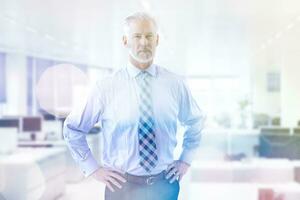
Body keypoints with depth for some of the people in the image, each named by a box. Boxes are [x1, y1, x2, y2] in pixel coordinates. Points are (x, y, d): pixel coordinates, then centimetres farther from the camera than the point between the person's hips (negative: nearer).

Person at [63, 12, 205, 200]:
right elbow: (73, 129, 2)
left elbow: (196, 122, 16)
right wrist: (93, 168, -1)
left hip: (165, 184, 2)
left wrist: (186, 160, 8)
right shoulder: (107, 87, -8)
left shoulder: (175, 84, -2)